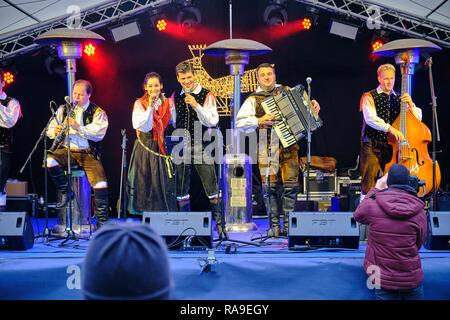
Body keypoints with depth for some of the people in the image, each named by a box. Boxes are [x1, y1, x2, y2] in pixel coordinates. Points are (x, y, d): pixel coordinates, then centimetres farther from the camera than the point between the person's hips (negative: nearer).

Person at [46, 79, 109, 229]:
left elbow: (99, 134, -11)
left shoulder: (98, 112, 4)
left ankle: (102, 220, -7)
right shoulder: (63, 109, 15)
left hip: (88, 153, -2)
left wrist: (78, 127, -22)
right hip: (66, 150, 2)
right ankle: (65, 193, -8)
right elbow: (50, 131, 13)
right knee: (50, 160, -30)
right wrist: (55, 132, -12)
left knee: (100, 183, -21)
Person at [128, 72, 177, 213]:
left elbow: (173, 124, 14)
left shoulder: (169, 103, 8)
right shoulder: (139, 103, 2)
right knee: (147, 182, -2)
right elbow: (139, 126, -12)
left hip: (164, 147, 2)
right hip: (146, 147, -1)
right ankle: (147, 213, 7)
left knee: (166, 181, -3)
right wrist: (150, 107, -17)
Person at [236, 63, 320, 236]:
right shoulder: (253, 100, 7)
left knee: (291, 185, -3)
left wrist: (313, 104, 8)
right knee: (270, 186, -3)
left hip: (289, 144, 2)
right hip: (267, 146, -2)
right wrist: (260, 121, -18)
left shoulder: (287, 91, 16)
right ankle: (275, 225, 7)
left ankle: (288, 225, 7)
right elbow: (240, 122, -4)